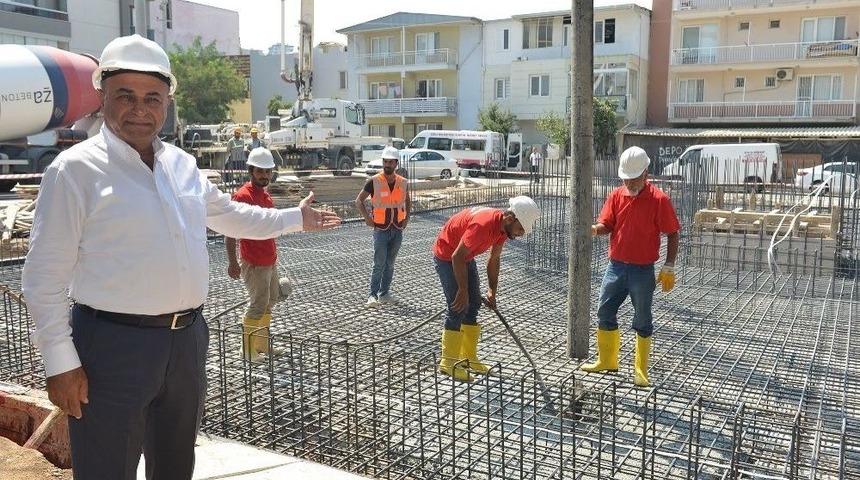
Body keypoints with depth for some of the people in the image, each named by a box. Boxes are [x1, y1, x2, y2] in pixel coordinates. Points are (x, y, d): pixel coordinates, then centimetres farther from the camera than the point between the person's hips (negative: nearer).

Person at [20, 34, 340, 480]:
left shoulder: (182, 164, 8)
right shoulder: (76, 169, -12)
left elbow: (227, 214, 24)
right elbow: (44, 276, -12)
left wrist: (295, 218, 27)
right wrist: (60, 362, -14)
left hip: (187, 338, 6)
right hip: (114, 344, -6)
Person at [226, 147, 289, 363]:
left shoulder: (266, 195, 11)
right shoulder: (243, 195, -15)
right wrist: (232, 262, -25)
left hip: (270, 261, 9)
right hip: (254, 264, -9)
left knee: (271, 300, 16)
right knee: (258, 305, -3)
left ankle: (262, 343, 29)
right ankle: (248, 351, 10)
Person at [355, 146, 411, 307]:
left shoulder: (402, 182, 5)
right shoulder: (374, 181, -7)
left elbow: (408, 201, 22)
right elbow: (359, 200, -1)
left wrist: (407, 218, 10)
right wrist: (367, 218, -8)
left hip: (398, 229, 4)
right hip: (381, 229, -4)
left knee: (390, 264, 10)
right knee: (379, 264, -7)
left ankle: (384, 294, 19)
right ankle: (373, 295, 0)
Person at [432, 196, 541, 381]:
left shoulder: (504, 226, -5)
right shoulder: (484, 224, -34)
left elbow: (494, 259, 9)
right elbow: (457, 257, -30)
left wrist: (492, 290, 7)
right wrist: (463, 290, -24)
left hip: (465, 257, 9)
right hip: (446, 256, -9)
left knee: (473, 304, 8)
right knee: (458, 307, -12)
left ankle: (468, 358, 17)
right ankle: (448, 363, -3)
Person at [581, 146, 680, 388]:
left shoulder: (659, 199, -11)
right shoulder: (616, 196, 2)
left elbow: (672, 234, -6)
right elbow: (606, 225, 0)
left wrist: (669, 267, -9)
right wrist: (595, 229, -24)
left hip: (643, 270, -5)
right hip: (616, 266, 5)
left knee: (642, 321, 5)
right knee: (605, 312, 11)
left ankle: (641, 370, 18)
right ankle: (607, 360, 29)